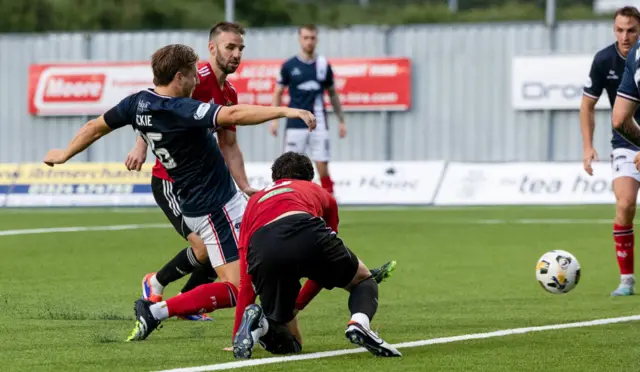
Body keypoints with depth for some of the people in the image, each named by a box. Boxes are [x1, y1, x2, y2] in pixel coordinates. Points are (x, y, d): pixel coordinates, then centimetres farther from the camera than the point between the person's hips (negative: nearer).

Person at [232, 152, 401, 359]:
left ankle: (259, 323, -15)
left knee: (289, 344, 19)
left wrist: (238, 336, 42)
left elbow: (245, 281, 36)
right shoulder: (320, 193, 38)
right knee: (363, 280, 28)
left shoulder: (254, 202, 40)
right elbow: (323, 267, 46)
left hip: (261, 251, 2)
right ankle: (359, 323, -6)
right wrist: (294, 308, 57)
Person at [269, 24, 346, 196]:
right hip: (295, 125, -1)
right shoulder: (289, 65, 2)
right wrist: (274, 119, -3)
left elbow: (333, 94, 16)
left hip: (319, 125, 1)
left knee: (323, 167, -3)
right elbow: (278, 93, 8)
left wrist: (341, 120, 13)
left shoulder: (324, 65, 6)